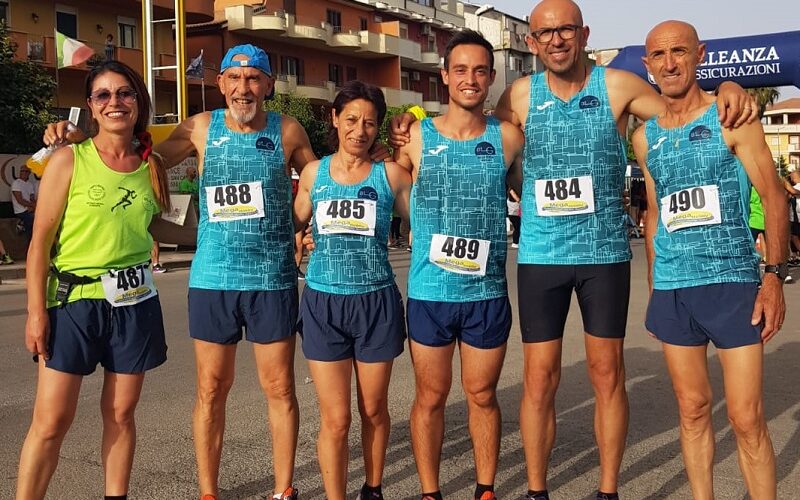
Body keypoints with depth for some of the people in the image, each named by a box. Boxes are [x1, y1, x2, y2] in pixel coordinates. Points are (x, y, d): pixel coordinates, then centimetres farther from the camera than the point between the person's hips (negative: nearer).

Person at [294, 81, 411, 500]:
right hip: (323, 304, 1)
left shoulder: (390, 174, 0)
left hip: (376, 303, 0)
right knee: (335, 419, 1)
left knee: (373, 410, 13)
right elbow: (292, 224, 16)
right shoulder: (313, 173, 5)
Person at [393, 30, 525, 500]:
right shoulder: (415, 136, -2)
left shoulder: (508, 138, -2)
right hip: (429, 292, 0)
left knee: (482, 395, 14)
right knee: (431, 397, 11)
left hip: (488, 293, 0)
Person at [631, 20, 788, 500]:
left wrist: (775, 277, -12)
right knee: (693, 410, 10)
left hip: (733, 282, -4)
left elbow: (773, 196, -4)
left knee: (747, 418, -4)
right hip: (671, 289, 4)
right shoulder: (646, 136, 11)